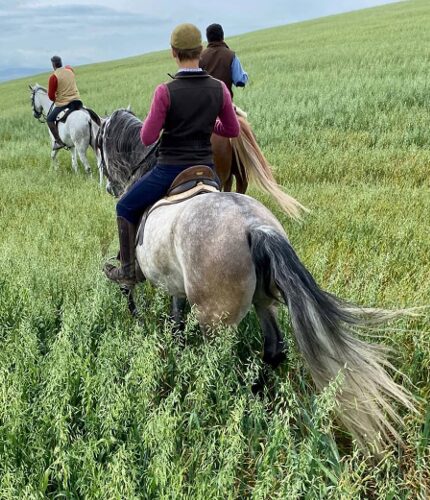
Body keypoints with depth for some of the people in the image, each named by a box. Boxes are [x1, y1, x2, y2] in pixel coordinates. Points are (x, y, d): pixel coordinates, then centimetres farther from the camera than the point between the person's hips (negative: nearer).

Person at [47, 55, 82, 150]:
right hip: (77, 100, 5)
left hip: (63, 103, -5)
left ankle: (59, 141, 2)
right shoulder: (70, 70, 6)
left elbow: (51, 96, -6)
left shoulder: (53, 77, -11)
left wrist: (55, 100, 14)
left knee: (49, 119, 11)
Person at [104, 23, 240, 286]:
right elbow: (233, 130, 6)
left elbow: (147, 138, -13)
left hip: (170, 169, -4)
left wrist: (151, 118, 7)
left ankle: (129, 271, 23)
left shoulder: (165, 92, -17)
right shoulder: (219, 88, -5)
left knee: (126, 208, 19)